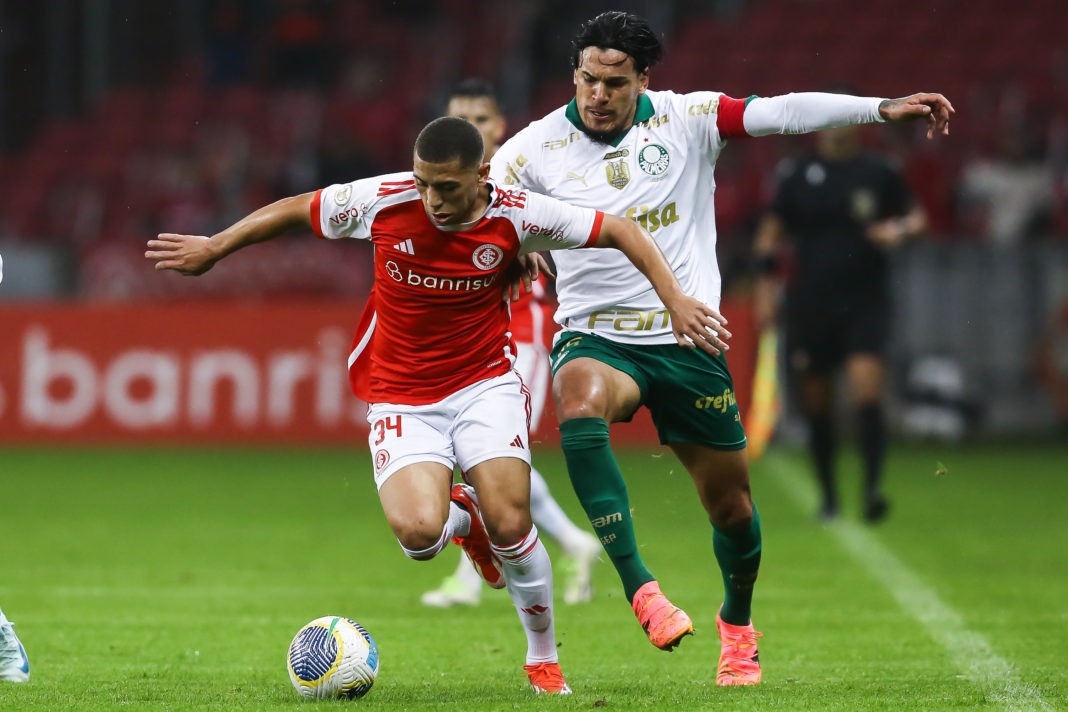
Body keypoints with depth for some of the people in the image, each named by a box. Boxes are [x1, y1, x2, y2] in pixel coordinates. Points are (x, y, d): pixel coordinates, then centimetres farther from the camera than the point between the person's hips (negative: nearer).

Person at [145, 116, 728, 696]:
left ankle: (544, 659, 9)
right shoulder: (383, 201, -14)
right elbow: (296, 210, 4)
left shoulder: (515, 215, -14)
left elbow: (621, 231, -3)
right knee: (417, 531, -24)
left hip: (485, 383, 0)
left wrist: (675, 300, -11)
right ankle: (462, 516, 17)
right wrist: (214, 248, 11)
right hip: (400, 398, 0)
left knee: (510, 525, -17)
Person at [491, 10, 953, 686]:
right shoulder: (536, 149, -4)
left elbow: (783, 112, -10)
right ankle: (641, 589, -36)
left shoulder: (689, 120, -3)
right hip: (596, 336, -1)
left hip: (687, 340, 1)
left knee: (732, 506, 7)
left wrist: (884, 108, -18)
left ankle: (737, 621, 39)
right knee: (578, 402, -38)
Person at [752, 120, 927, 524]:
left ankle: (872, 489, -19)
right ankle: (827, 496, 19)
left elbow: (915, 216, 13)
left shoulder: (882, 173, 3)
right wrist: (766, 284, 2)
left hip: (866, 304, -1)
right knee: (817, 405, 6)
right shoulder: (796, 176, 4)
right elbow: (771, 233, 11)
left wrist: (901, 229, -9)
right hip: (810, 306, 1)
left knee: (867, 393, -18)